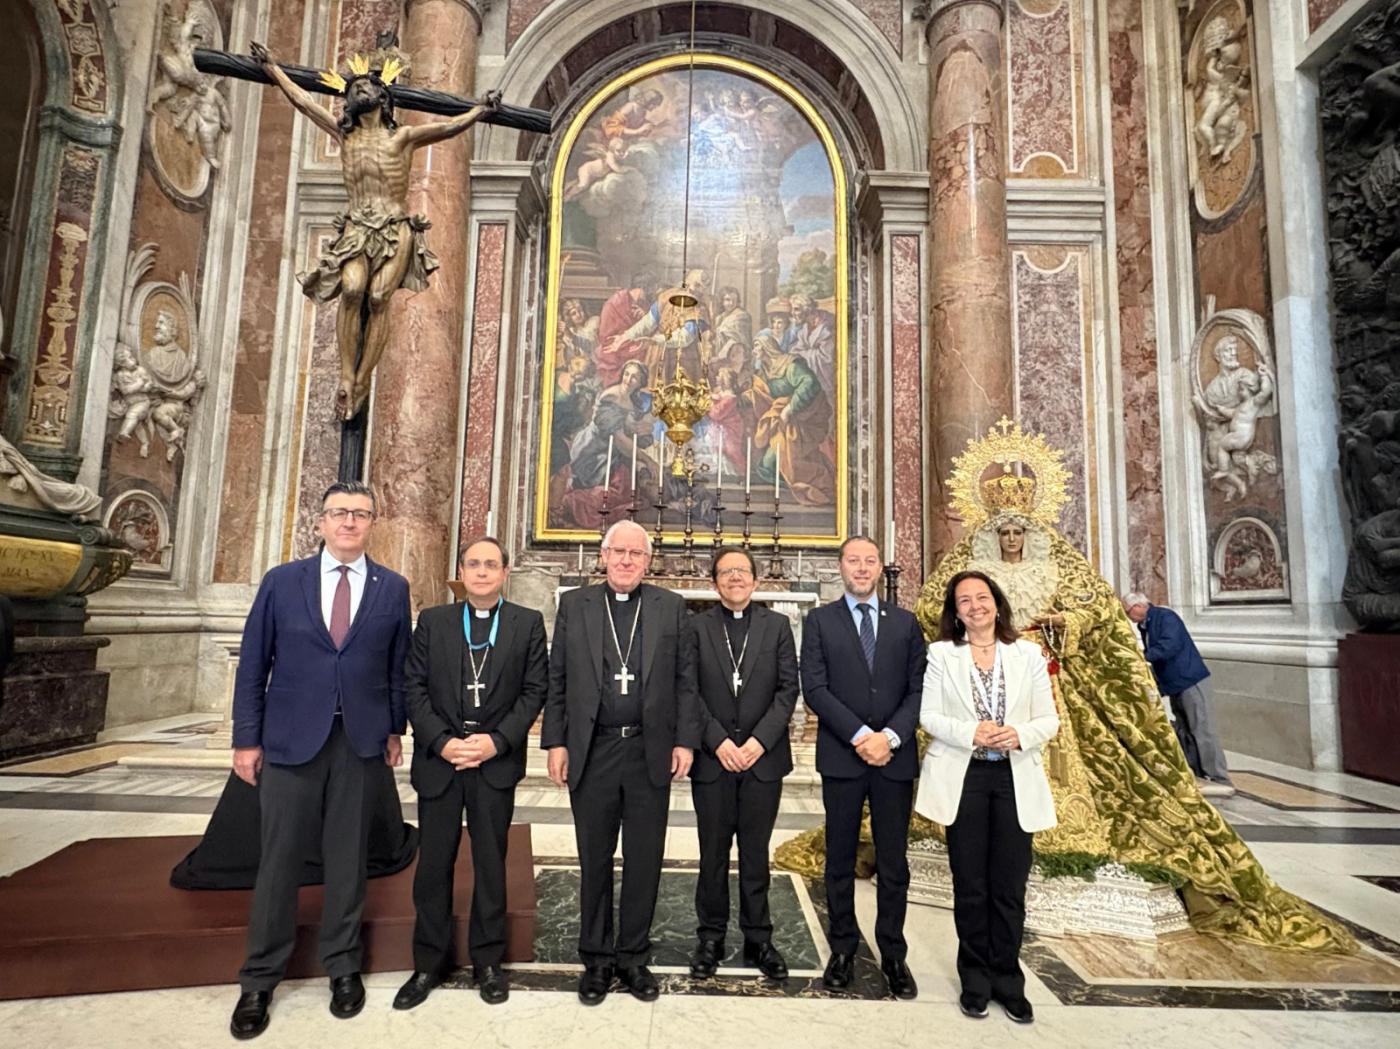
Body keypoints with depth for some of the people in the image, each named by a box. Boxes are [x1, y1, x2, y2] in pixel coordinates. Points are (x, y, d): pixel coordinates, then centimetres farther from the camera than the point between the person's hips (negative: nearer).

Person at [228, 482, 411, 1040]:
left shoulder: (392, 587, 2)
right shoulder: (282, 581, 1)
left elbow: (397, 666, 6)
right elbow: (253, 664, 2)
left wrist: (395, 729, 4)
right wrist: (246, 738, 0)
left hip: (359, 741, 0)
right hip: (290, 738, 0)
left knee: (347, 857, 11)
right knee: (278, 859, 8)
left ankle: (342, 965, 28)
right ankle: (260, 978, 26)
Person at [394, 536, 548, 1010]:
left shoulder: (528, 623, 2)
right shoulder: (432, 621, 5)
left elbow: (534, 690, -2)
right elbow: (414, 687, 1)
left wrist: (497, 740, -12)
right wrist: (441, 741, -10)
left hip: (496, 760, -1)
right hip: (439, 758, 1)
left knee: (491, 863, 10)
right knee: (433, 864, 10)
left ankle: (488, 961, 27)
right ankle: (429, 962, 27)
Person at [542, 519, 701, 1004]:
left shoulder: (670, 607, 3)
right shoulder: (574, 605, 4)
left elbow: (685, 680, 3)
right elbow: (556, 680, 4)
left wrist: (685, 741, -3)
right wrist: (555, 742, -2)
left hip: (651, 754, 0)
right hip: (591, 753, 0)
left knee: (644, 862, 10)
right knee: (594, 861, 12)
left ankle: (633, 956, 28)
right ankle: (597, 958, 29)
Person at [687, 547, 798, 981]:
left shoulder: (777, 626, 4)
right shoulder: (696, 627, 1)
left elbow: (788, 688, 0)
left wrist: (760, 739, -11)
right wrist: (718, 741, -12)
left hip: (763, 756, 1)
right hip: (712, 757, 0)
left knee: (756, 854, 11)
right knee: (713, 853, 10)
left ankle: (758, 939, 25)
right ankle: (711, 938, 25)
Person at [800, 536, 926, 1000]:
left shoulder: (904, 622, 8)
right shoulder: (819, 620, 2)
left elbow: (918, 689, 3)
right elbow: (815, 688, -6)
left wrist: (890, 736, -12)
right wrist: (860, 736, -14)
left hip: (895, 757, 1)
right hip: (842, 756, -1)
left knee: (893, 862, 9)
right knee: (841, 860, 10)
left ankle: (893, 954, 23)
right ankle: (843, 949, 24)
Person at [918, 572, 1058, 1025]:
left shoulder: (1029, 654, 4)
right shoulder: (940, 653, 0)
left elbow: (1049, 719, 4)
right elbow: (928, 716, -2)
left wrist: (1020, 735, -16)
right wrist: (971, 733, -18)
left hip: (1015, 779, 1)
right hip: (962, 779, -1)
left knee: (1010, 887, 7)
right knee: (970, 885, 9)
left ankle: (1007, 980, 25)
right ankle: (975, 980, 26)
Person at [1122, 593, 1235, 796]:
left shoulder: (1165, 617, -15)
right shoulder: (1145, 625, 11)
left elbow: (1170, 646, -28)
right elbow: (1153, 655, 14)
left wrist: (1142, 656, -26)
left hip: (1191, 681, -9)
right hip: (1174, 685, 9)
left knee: (1202, 729, -9)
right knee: (1184, 731, 11)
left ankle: (1221, 781, -5)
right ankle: (1197, 774, 18)